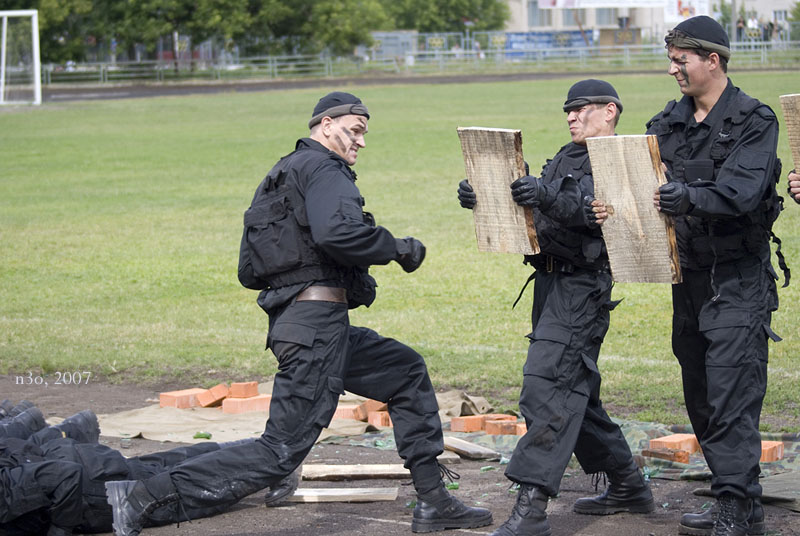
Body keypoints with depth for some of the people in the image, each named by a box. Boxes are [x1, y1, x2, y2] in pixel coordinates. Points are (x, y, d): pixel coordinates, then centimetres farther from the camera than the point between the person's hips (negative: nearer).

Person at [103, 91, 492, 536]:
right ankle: (142, 497, -14)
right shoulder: (322, 167, -7)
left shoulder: (279, 177, 22)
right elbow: (336, 231, -28)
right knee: (281, 452, -11)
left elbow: (249, 272, 20)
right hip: (318, 321, -11)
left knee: (407, 373, 21)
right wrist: (398, 248, -14)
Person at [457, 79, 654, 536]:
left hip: (583, 287, -9)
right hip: (551, 283, 9)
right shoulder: (566, 158, 20)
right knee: (575, 393, 16)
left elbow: (600, 212, -23)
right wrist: (482, 199, 1)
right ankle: (629, 487, 29)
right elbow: (527, 207, 18)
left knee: (547, 388, -18)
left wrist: (548, 199, -37)